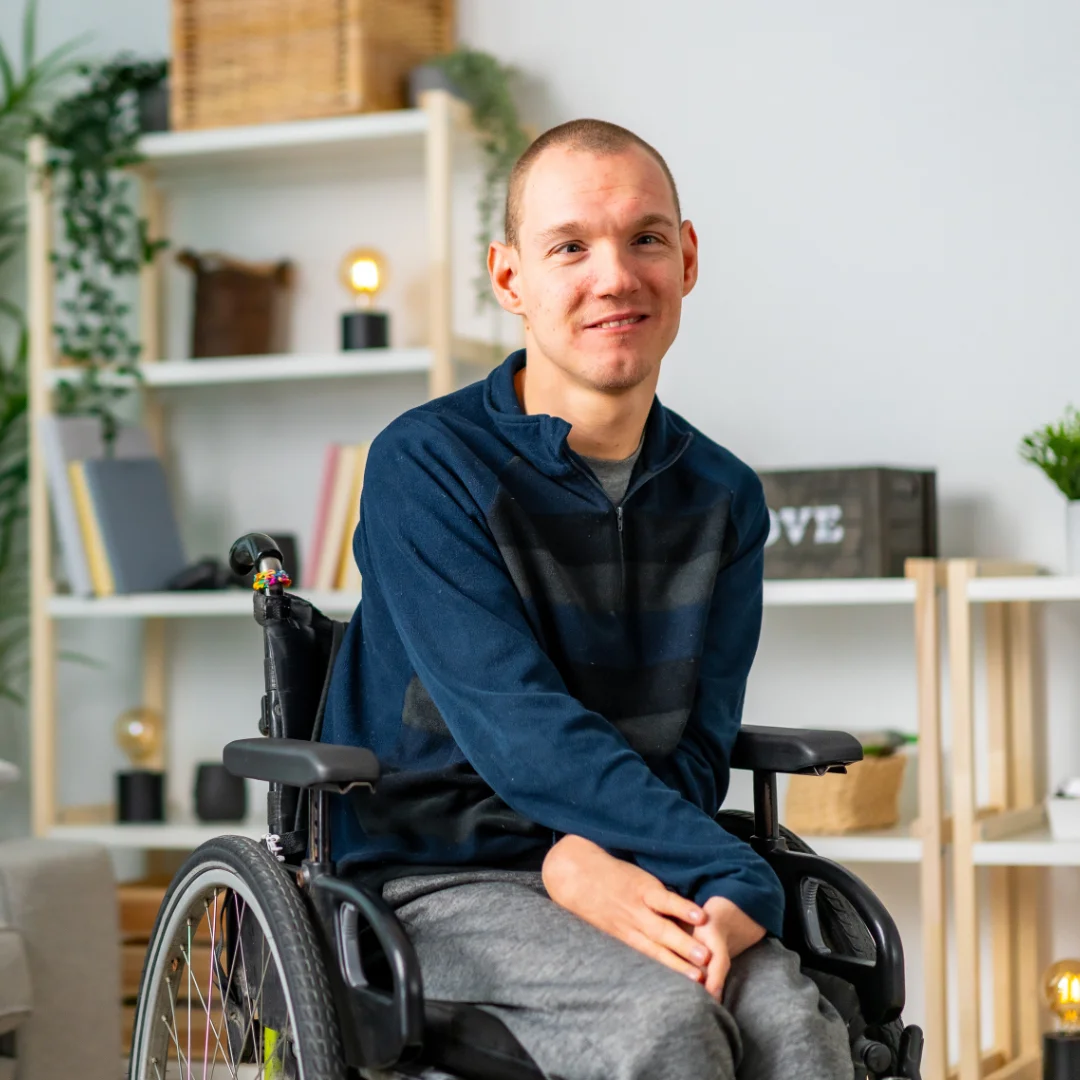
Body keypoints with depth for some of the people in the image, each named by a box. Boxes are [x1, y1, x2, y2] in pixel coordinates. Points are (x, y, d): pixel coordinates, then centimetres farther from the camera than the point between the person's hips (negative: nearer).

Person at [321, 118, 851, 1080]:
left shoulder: (724, 497, 9)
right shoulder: (424, 466, -7)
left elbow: (696, 746, 3)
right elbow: (521, 730, -17)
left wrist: (593, 857, -20)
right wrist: (738, 882, -26)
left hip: (616, 876, 4)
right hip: (436, 882, -4)